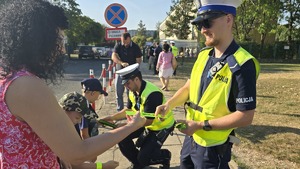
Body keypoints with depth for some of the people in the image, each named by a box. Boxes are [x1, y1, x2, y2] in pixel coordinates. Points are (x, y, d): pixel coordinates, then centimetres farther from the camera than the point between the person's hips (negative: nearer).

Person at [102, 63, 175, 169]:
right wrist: (110, 118, -3)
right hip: (146, 123, 8)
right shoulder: (133, 92, -6)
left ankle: (165, 156, 21)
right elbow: (128, 110, 8)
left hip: (161, 126, -8)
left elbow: (148, 120, -31)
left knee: (144, 157, -11)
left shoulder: (152, 94, -33)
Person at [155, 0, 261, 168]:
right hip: (191, 137, 7)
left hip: (213, 147, -7)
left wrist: (201, 125, -21)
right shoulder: (204, 54, -1)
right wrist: (169, 104, -7)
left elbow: (245, 116, -22)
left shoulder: (242, 65, -23)